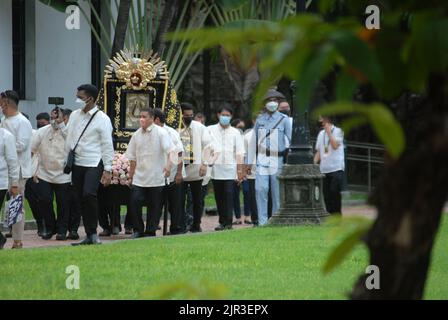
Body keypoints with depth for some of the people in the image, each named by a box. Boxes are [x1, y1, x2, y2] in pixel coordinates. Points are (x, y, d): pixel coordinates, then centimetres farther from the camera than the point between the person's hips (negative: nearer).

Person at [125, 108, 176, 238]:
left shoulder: (161, 133, -6)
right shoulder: (137, 135, 8)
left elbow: (170, 150, -15)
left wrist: (169, 164, -32)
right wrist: (131, 175, 16)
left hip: (156, 177, -3)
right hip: (139, 177, 3)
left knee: (154, 206, 3)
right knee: (134, 202, -7)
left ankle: (150, 232, 14)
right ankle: (138, 230, 7)